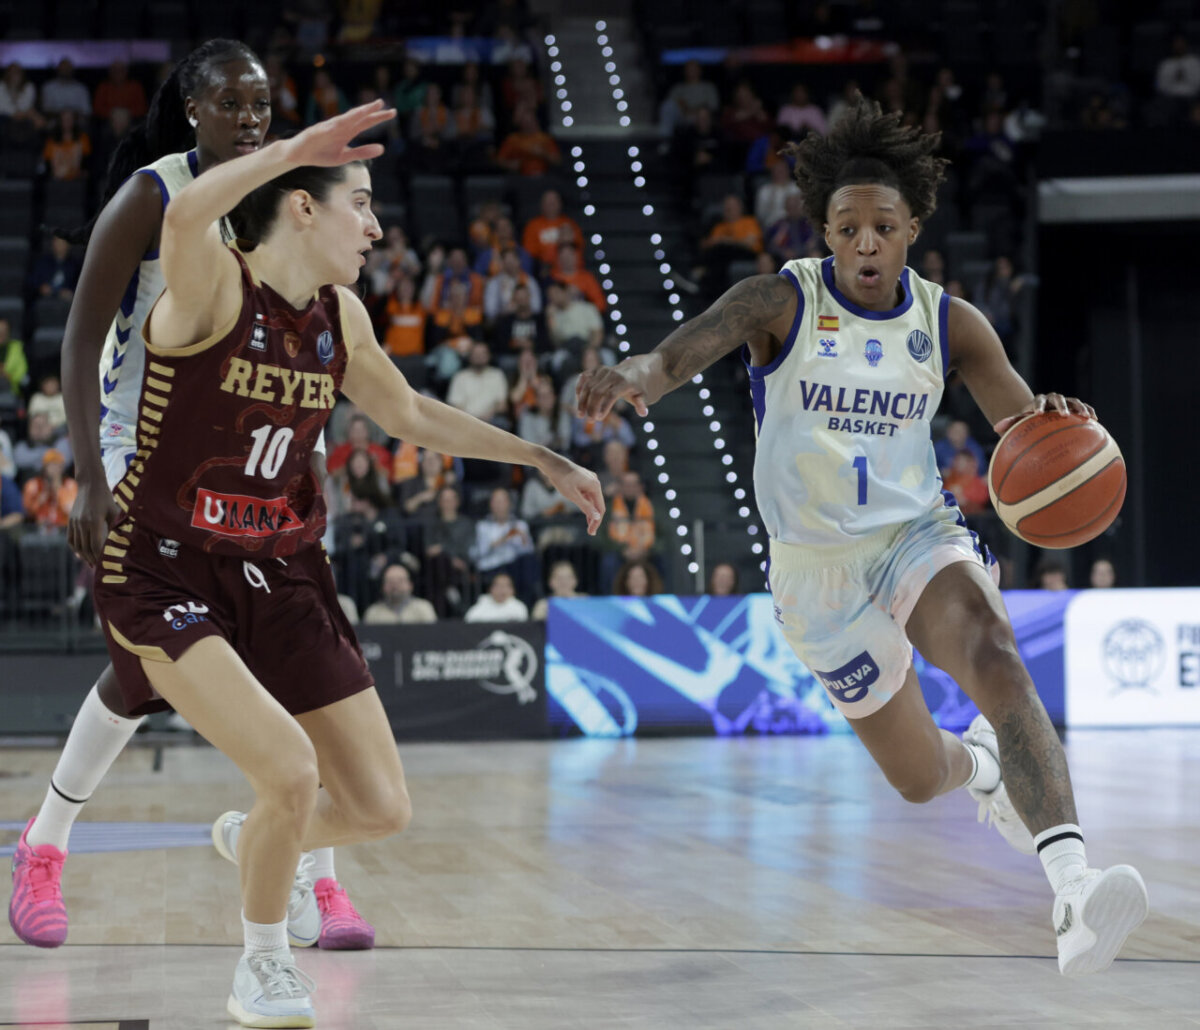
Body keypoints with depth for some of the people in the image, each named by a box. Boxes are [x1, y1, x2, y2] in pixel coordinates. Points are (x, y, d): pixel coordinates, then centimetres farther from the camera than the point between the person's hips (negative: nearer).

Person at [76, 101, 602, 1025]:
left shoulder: (340, 317, 5)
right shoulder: (213, 285, -16)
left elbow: (412, 414, 23)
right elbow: (187, 213, -41)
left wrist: (543, 460, 24)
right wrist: (294, 148, -38)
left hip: (280, 577, 7)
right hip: (167, 575, -7)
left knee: (381, 809, 3)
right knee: (290, 769, -25)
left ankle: (251, 840, 38)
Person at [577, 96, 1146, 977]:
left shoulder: (949, 324, -3)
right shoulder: (781, 302, -12)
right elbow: (684, 350, -28)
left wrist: (1050, 423, -34)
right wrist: (637, 374, -53)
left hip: (918, 532, 1)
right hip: (818, 565, -1)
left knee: (993, 655, -34)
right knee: (918, 779, 7)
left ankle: (1074, 888, -49)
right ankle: (983, 766, 49)